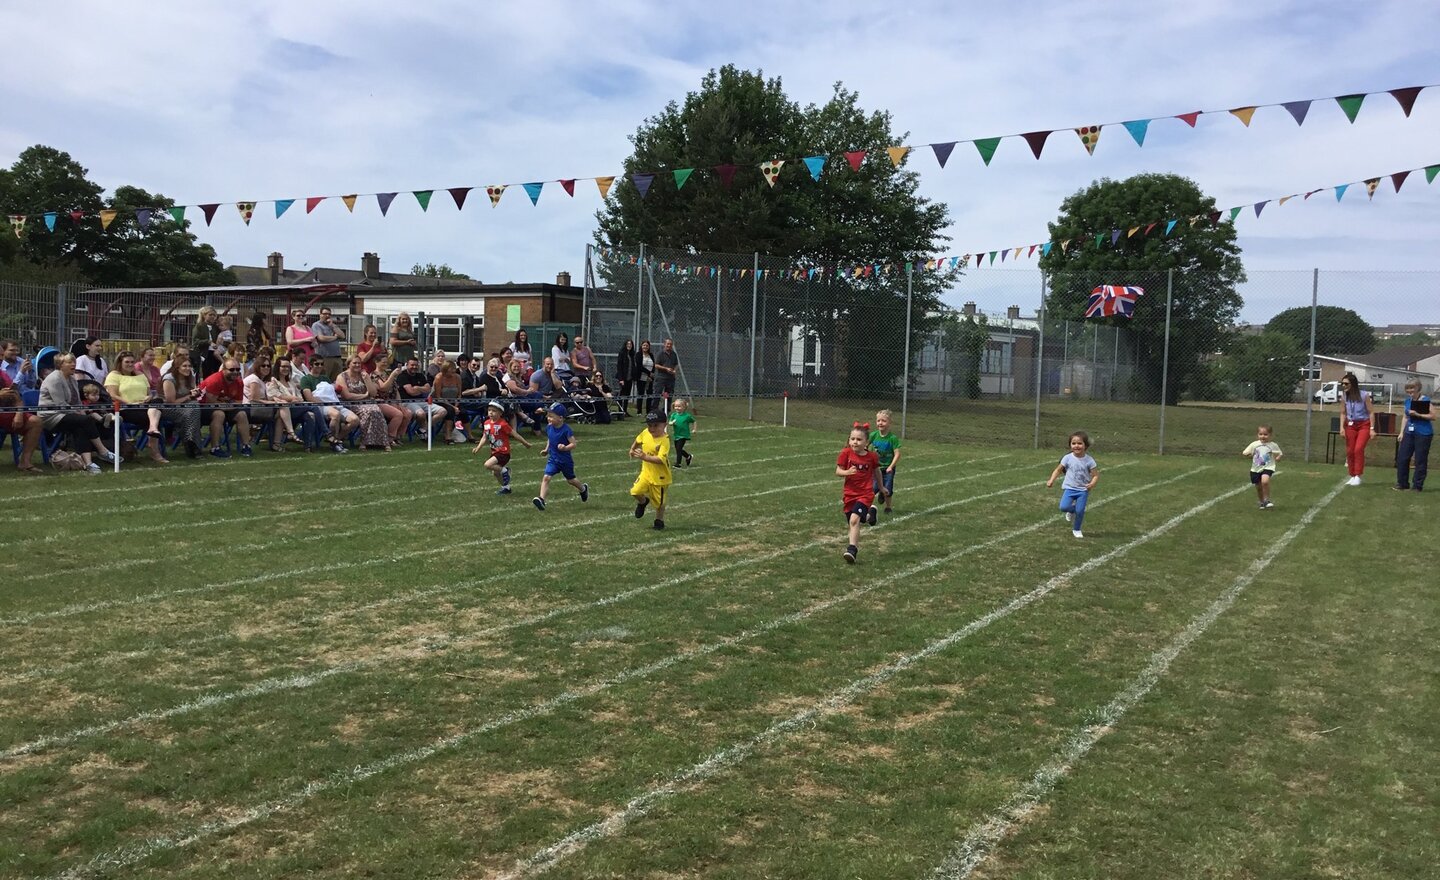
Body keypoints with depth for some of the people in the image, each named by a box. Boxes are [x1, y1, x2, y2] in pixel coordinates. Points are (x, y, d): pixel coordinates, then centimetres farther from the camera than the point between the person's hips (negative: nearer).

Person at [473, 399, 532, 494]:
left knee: (488, 465, -24)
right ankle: (506, 488, 37)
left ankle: (504, 471, -1)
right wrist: (477, 448, -2)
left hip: (503, 452, -8)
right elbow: (484, 438, 11)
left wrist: (525, 443, -5)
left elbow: (514, 434, -12)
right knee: (495, 472, 17)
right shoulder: (487, 423, 3)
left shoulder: (503, 424, -18)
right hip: (494, 452, 8)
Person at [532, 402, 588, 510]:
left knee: (570, 480, 17)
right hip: (552, 459, 4)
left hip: (565, 460, -4)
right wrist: (546, 449, 7)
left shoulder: (566, 430, -21)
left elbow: (574, 444, -19)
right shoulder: (549, 428, -3)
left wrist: (565, 447, -36)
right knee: (546, 477, -16)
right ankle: (541, 499, -22)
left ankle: (583, 488, 47)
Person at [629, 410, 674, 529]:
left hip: (660, 476, -5)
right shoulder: (645, 433, -6)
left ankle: (659, 521, 34)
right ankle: (643, 502, 23)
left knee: (659, 501, 9)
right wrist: (632, 449, 22)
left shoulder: (664, 440, -26)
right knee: (635, 491, -11)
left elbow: (660, 459, -36)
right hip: (646, 472, 5)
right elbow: (638, 440, 21)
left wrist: (645, 457, -45)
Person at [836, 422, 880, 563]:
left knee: (854, 520, -23)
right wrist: (847, 472, -27)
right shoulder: (846, 453, -6)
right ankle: (869, 514, 45)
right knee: (852, 523, 14)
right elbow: (838, 471, -5)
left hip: (865, 494, -3)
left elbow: (876, 471, 12)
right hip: (849, 493, 3)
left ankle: (852, 550, -21)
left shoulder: (871, 456, -6)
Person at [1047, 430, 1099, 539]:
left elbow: (1096, 475, -5)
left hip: (1083, 490, -1)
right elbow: (1058, 470, 4)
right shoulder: (1067, 458, -5)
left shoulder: (1089, 460, -7)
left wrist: (1092, 484, -26)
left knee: (1080, 511, -7)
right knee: (1063, 507, -18)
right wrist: (1051, 480, -10)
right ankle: (1072, 510, 19)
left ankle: (1076, 529, 19)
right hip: (1069, 488, 1)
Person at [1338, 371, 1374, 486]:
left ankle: (1358, 476, -9)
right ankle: (1352, 476, 15)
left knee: (1358, 449, -17)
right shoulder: (1344, 396, 0)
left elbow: (1371, 412, -7)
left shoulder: (1364, 395, -11)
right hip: (1350, 425, 4)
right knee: (1350, 451, 3)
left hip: (1363, 425, -4)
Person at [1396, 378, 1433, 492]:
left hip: (1423, 434, -6)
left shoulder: (1425, 400, -8)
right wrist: (1401, 432, 12)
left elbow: (1433, 416, -14)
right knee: (1402, 457, 4)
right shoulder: (1408, 401, 11)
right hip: (1409, 432, 6)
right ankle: (1402, 483, 15)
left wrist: (1418, 414, -22)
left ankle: (1417, 485, 7)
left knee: (1420, 460, -1)